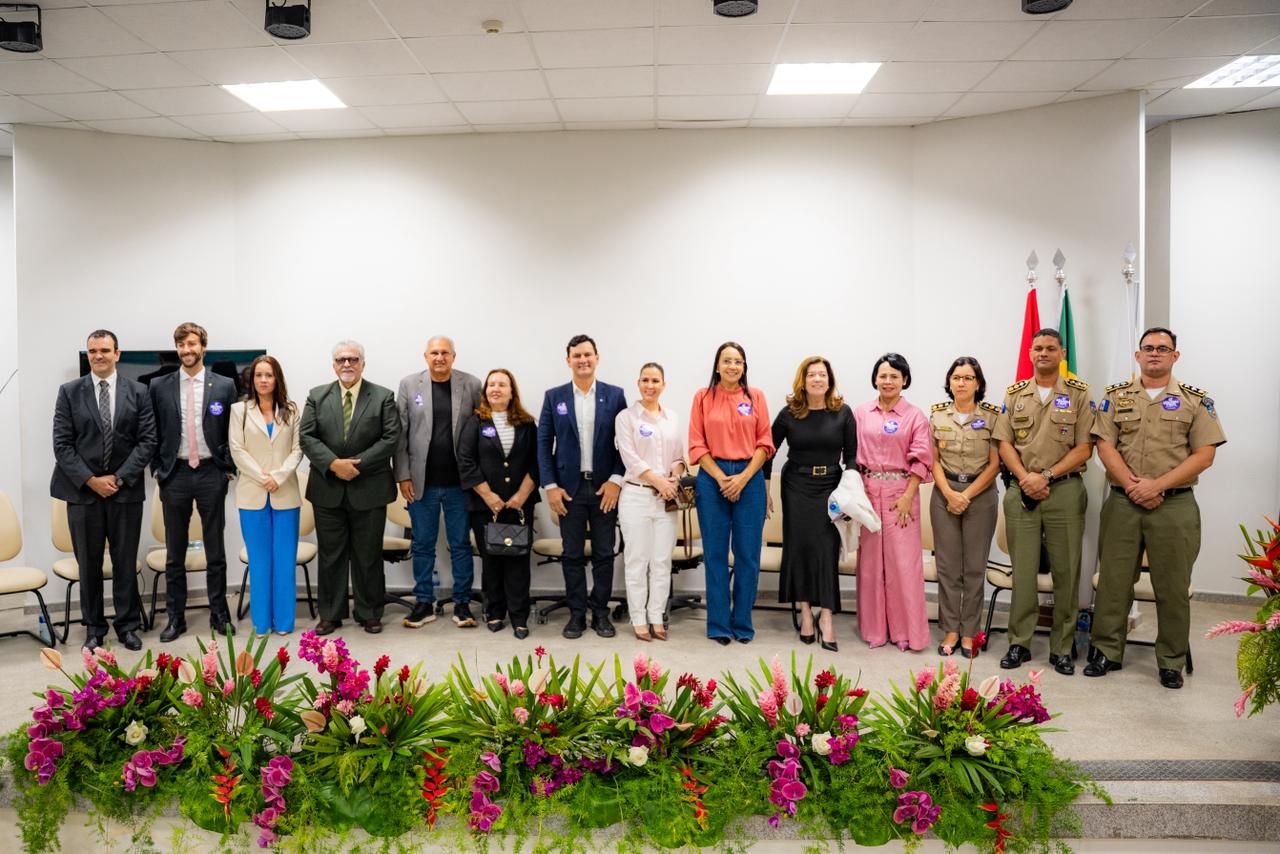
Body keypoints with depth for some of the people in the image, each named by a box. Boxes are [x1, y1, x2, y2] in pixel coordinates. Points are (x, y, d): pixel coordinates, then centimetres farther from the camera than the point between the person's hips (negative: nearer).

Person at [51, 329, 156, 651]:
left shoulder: (138, 392, 3)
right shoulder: (69, 392, 3)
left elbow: (147, 441, -1)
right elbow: (62, 444, -1)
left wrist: (119, 478, -10)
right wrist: (90, 480, -10)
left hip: (126, 489, 0)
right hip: (82, 489, 0)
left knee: (126, 562, 6)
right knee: (88, 563, 8)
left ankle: (128, 625, 18)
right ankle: (93, 627, 21)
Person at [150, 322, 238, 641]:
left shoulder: (224, 386, 1)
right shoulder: (159, 386, 4)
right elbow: (153, 433, 8)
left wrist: (229, 468, -1)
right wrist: (157, 468, 1)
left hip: (212, 474, -1)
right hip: (174, 475, 1)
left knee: (215, 550, 7)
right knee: (174, 552, 8)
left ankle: (219, 615, 18)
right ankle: (175, 617, 19)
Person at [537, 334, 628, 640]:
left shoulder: (615, 395, 2)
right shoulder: (554, 397, 3)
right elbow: (543, 443, 2)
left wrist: (616, 480, -8)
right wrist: (550, 486, -5)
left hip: (605, 487, 0)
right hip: (569, 487, 0)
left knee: (604, 554, 6)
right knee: (573, 555, 6)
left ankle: (601, 612, 19)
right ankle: (577, 613, 17)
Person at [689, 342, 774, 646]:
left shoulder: (756, 396, 6)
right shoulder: (703, 397, 4)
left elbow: (764, 444, 2)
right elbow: (696, 445, 1)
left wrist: (743, 478, -9)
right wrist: (721, 478, -9)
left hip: (749, 478, 1)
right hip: (712, 478, 0)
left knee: (748, 554, 3)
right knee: (715, 554, 4)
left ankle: (742, 624, 15)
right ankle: (719, 625, 13)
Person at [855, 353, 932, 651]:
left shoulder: (915, 416, 1)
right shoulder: (861, 413, 7)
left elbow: (921, 460, -3)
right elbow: (853, 456, 7)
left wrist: (908, 496, -10)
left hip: (900, 493, -2)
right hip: (867, 492, 2)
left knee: (903, 560, -1)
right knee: (870, 559, 7)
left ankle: (906, 630, 11)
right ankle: (874, 628, 19)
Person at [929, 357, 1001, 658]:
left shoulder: (993, 415, -3)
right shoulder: (937, 414, 4)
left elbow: (995, 463, -5)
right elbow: (933, 460, 3)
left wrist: (967, 495, -12)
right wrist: (950, 494, -10)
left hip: (981, 494, -1)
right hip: (944, 493, 2)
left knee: (975, 566, 4)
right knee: (948, 565, 4)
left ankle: (969, 631, 14)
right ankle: (950, 629, 14)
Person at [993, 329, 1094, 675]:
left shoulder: (1079, 393, 3)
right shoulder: (1014, 394, 10)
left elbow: (1084, 448, -3)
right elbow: (1005, 444, 6)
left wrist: (1046, 476, -13)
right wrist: (1025, 478, -10)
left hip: (1065, 491, -1)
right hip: (1021, 491, 2)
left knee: (1066, 571, 4)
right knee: (1022, 569, 5)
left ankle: (1062, 647, 15)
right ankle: (1019, 643, 13)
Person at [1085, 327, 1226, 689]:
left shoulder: (1197, 400, 5)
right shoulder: (1116, 396, 8)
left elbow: (1204, 455, -4)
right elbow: (1105, 446, 0)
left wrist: (1157, 485, -14)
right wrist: (1132, 485, -13)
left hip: (1175, 505, -1)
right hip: (1122, 502, 1)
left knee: (1173, 585, 5)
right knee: (1113, 579, 5)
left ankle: (1172, 662, 17)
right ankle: (1106, 652, 17)